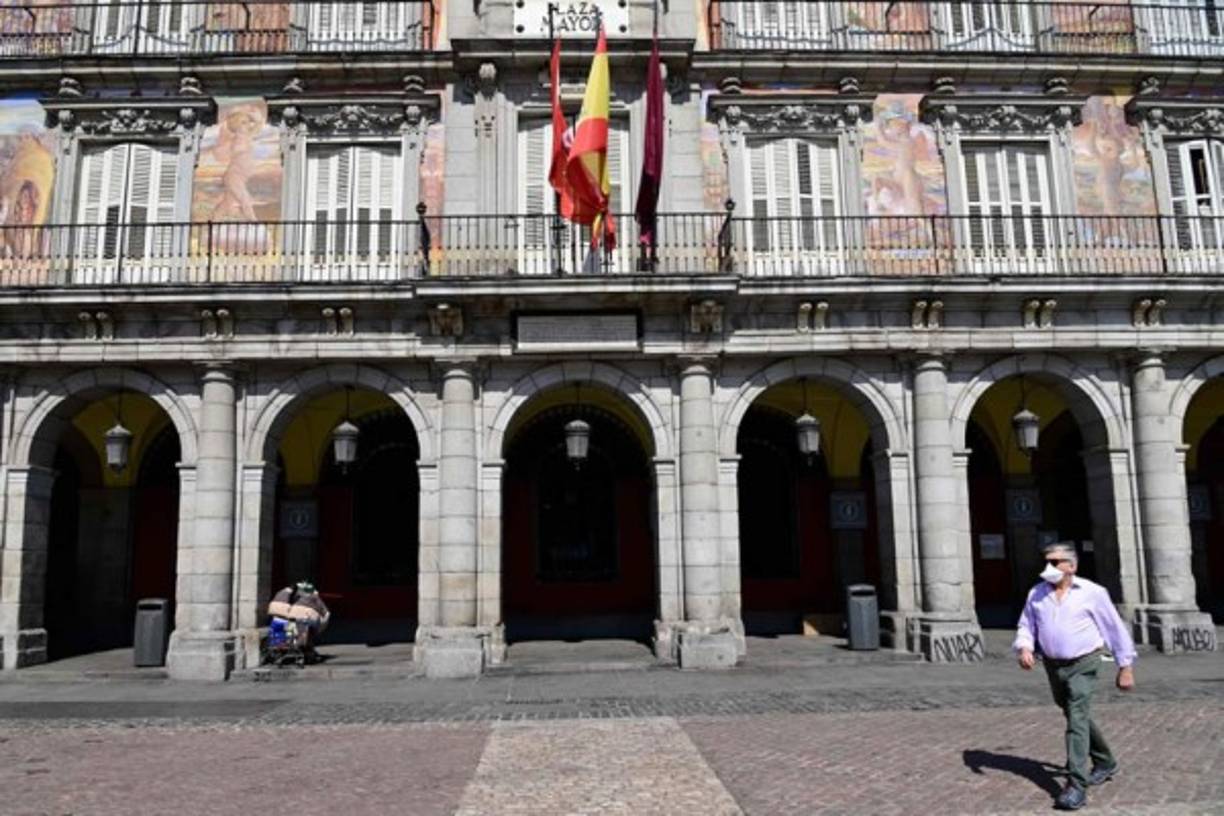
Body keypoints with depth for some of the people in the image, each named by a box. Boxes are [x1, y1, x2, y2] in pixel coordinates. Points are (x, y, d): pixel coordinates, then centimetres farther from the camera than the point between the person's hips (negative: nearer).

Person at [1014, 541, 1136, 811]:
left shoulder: (1092, 592, -9)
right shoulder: (1036, 594, 1)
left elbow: (1116, 629, -2)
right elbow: (1025, 627, 7)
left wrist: (1126, 667, 0)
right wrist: (1024, 648, -13)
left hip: (1083, 665, -5)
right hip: (1053, 667, 6)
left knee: (1077, 721, -16)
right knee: (1076, 718, 20)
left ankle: (1076, 786, -16)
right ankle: (1105, 763, 43)